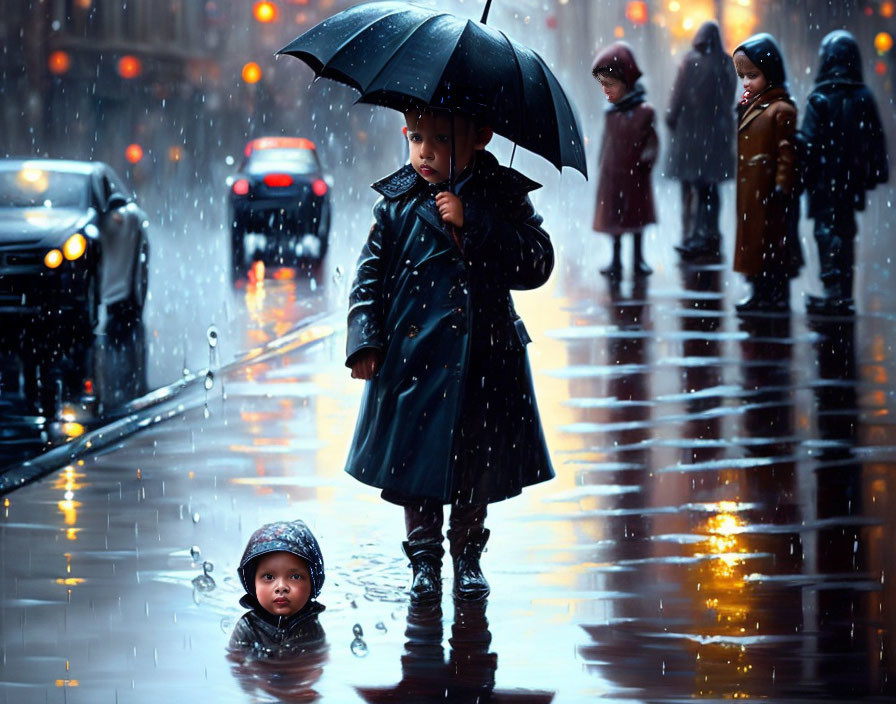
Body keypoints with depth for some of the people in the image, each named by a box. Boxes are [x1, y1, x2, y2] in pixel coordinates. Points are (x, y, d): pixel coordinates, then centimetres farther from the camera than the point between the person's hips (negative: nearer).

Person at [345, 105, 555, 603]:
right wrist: (364, 340, -6)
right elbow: (370, 274, 4)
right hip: (412, 354, 1)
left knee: (476, 464, 9)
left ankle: (467, 556, 27)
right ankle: (424, 558, 19)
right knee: (415, 456, 4)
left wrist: (471, 224, -20)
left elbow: (537, 264, -13)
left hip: (482, 360, 0)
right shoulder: (397, 202, 0)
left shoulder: (503, 196, -3)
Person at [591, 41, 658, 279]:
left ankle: (638, 259, 23)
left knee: (636, 217, 10)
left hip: (635, 177, -3)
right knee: (613, 218, 8)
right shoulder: (611, 114, 1)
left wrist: (647, 157, -26)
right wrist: (602, 168, 9)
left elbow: (652, 141, -10)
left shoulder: (644, 112, -12)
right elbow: (606, 144, 9)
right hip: (611, 177, 3)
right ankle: (616, 261, 19)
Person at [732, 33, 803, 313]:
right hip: (749, 189, 9)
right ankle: (761, 293, 20)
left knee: (773, 240, -2)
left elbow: (786, 152, -16)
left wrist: (782, 185, -18)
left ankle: (777, 295, 4)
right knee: (753, 237, 13)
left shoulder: (781, 109, -15)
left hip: (768, 190, -9)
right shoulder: (750, 105, 12)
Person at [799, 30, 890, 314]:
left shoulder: (820, 99, -11)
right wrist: (873, 174, 15)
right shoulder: (864, 98, 4)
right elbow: (877, 140, 9)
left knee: (827, 230, -2)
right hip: (852, 182, 5)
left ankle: (833, 290, -11)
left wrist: (803, 175, -6)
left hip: (825, 183, -5)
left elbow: (808, 143, -13)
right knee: (846, 232, 13)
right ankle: (845, 294, 15)